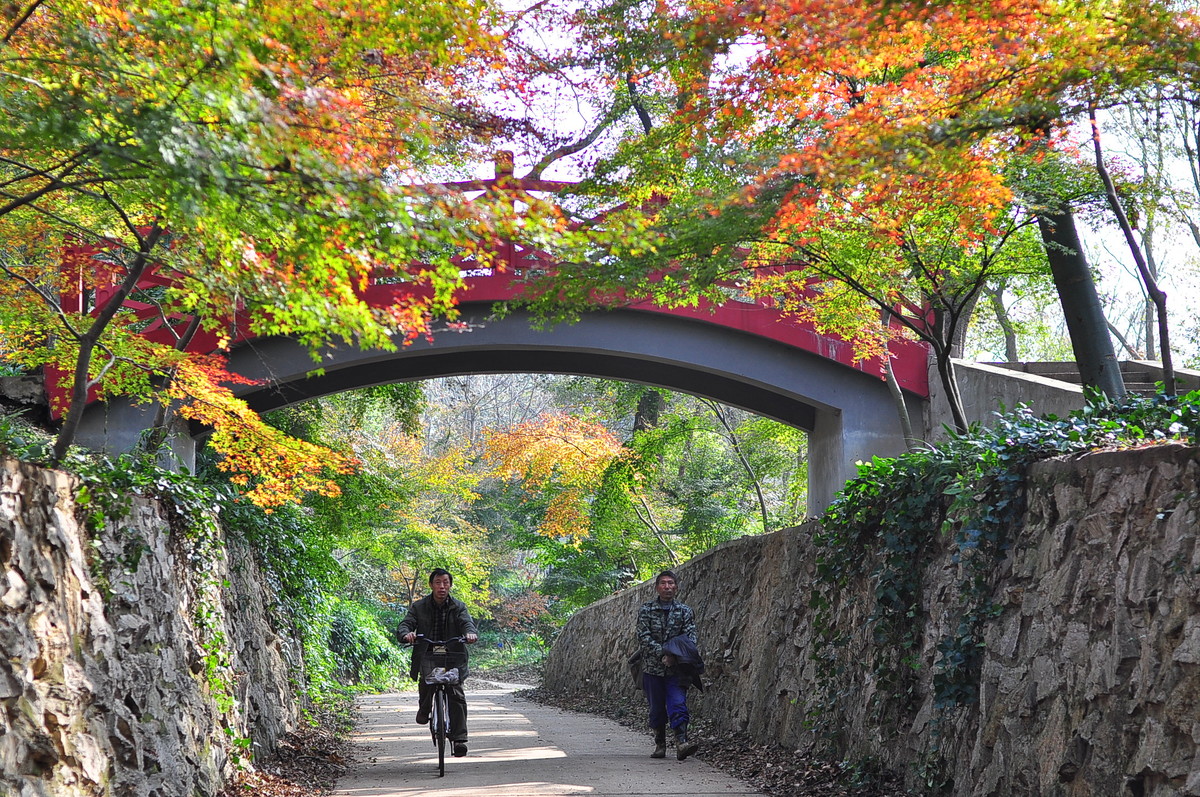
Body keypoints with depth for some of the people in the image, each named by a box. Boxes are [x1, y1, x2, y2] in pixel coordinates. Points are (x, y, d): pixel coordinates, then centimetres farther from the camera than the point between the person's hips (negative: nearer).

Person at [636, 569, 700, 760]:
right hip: (653, 666, 1)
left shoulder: (685, 611, 6)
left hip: (676, 668, 0)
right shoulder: (646, 609, 4)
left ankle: (681, 743, -23)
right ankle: (660, 745, 17)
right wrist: (663, 654, -18)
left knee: (678, 705, -14)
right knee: (657, 708, 6)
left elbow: (690, 639, -1)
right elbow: (644, 637, -6)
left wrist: (675, 656, -18)